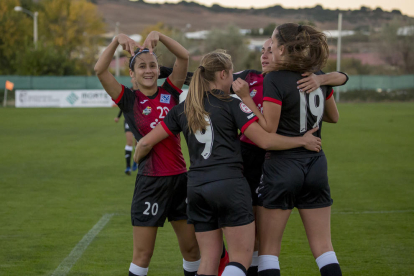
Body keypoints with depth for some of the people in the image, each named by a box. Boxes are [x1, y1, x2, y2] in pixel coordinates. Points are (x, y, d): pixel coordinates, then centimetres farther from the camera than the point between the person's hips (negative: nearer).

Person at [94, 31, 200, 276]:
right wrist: (117, 40, -22)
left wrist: (158, 36, -16)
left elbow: (184, 56, -5)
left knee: (191, 247, 9)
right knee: (143, 254, 1)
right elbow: (100, 70, -13)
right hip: (150, 182, -3)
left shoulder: (169, 92, 5)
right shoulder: (129, 100, -1)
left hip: (180, 178, 3)